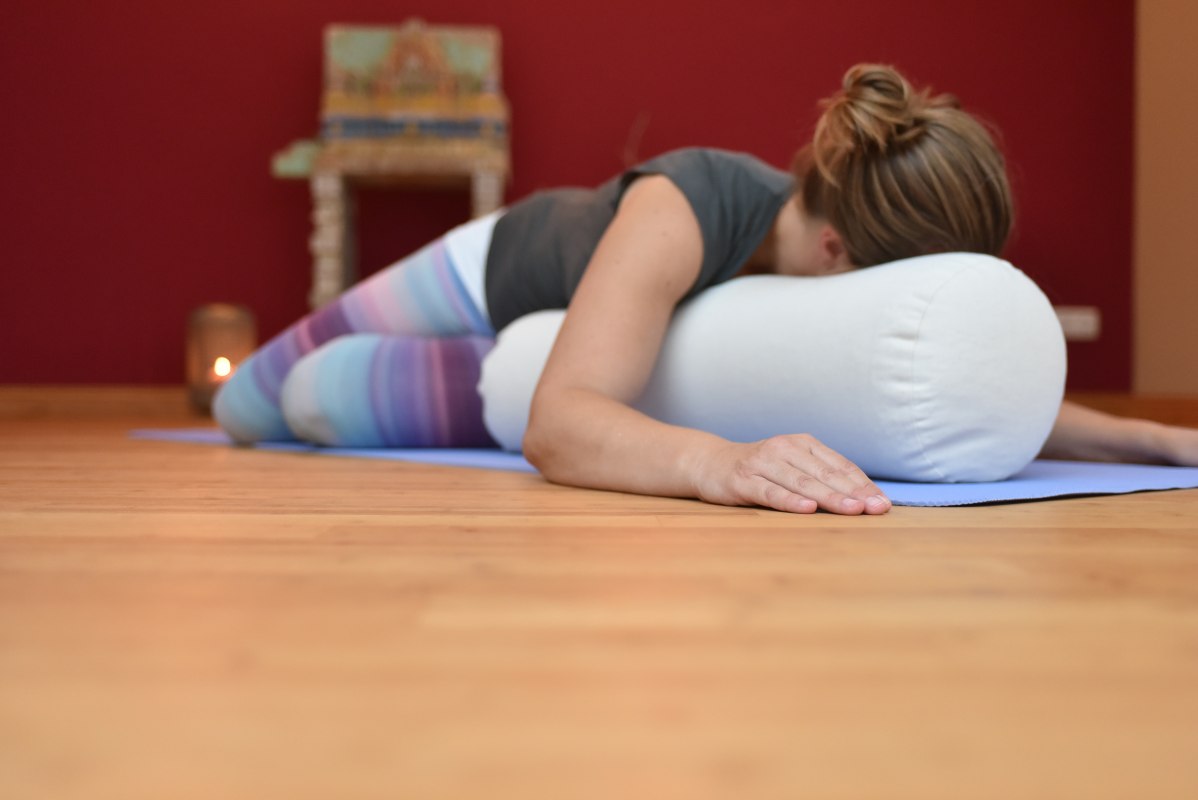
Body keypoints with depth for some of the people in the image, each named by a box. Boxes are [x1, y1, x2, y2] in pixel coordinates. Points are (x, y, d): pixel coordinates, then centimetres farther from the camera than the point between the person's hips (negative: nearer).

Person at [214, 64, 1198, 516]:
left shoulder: (864, 255, -33)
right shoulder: (681, 212, -49)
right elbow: (560, 423, -61)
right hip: (504, 272, -4)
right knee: (253, 408, 10)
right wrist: (717, 460, -81)